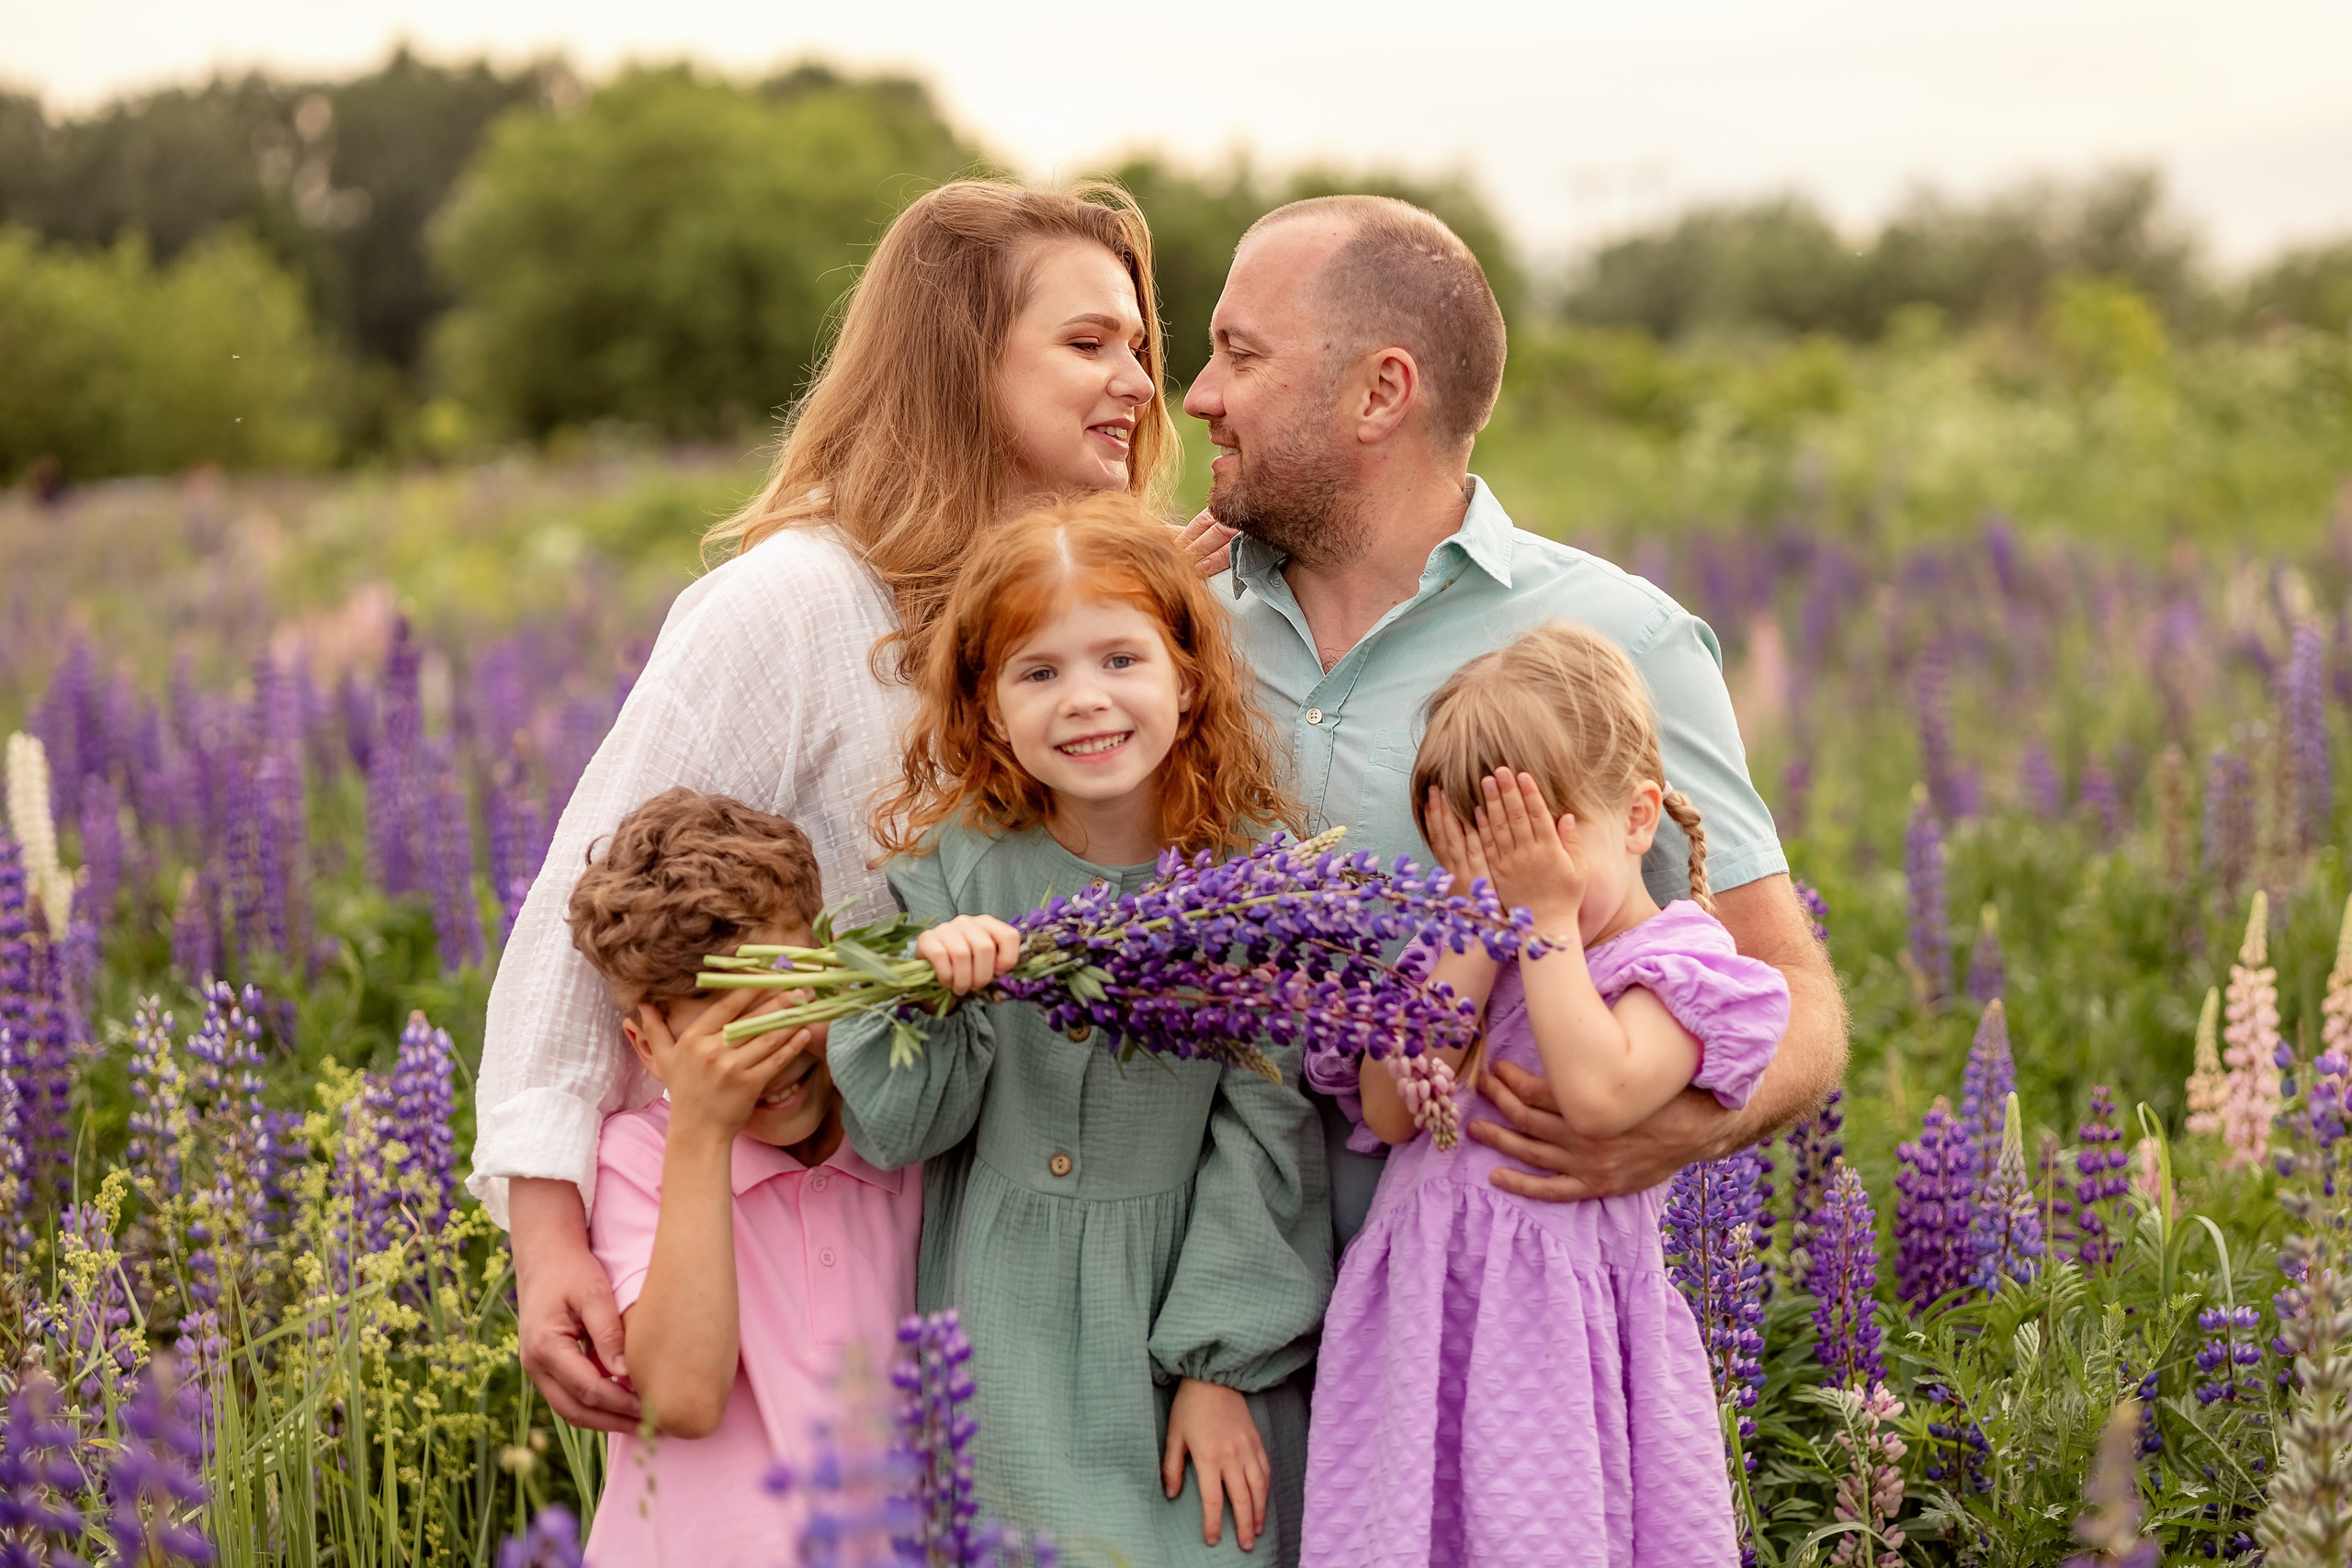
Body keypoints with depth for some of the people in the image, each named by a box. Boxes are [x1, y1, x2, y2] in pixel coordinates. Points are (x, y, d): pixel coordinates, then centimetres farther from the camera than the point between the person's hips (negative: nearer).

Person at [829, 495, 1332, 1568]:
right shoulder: (952, 869, -4)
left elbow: (1266, 1138, -6)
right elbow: (895, 1132, -3)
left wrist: (1223, 1366, -9)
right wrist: (924, 988, -21)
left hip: (1190, 1320, 0)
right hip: (1004, 1353, 0)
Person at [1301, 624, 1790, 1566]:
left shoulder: (1681, 961, -1)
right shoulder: (1458, 955, 14)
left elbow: (1597, 1092, -20)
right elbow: (1390, 1108, -1)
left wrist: (1547, 918, -9)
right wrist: (1480, 928, -2)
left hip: (1563, 1327, -4)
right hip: (1420, 1315, 5)